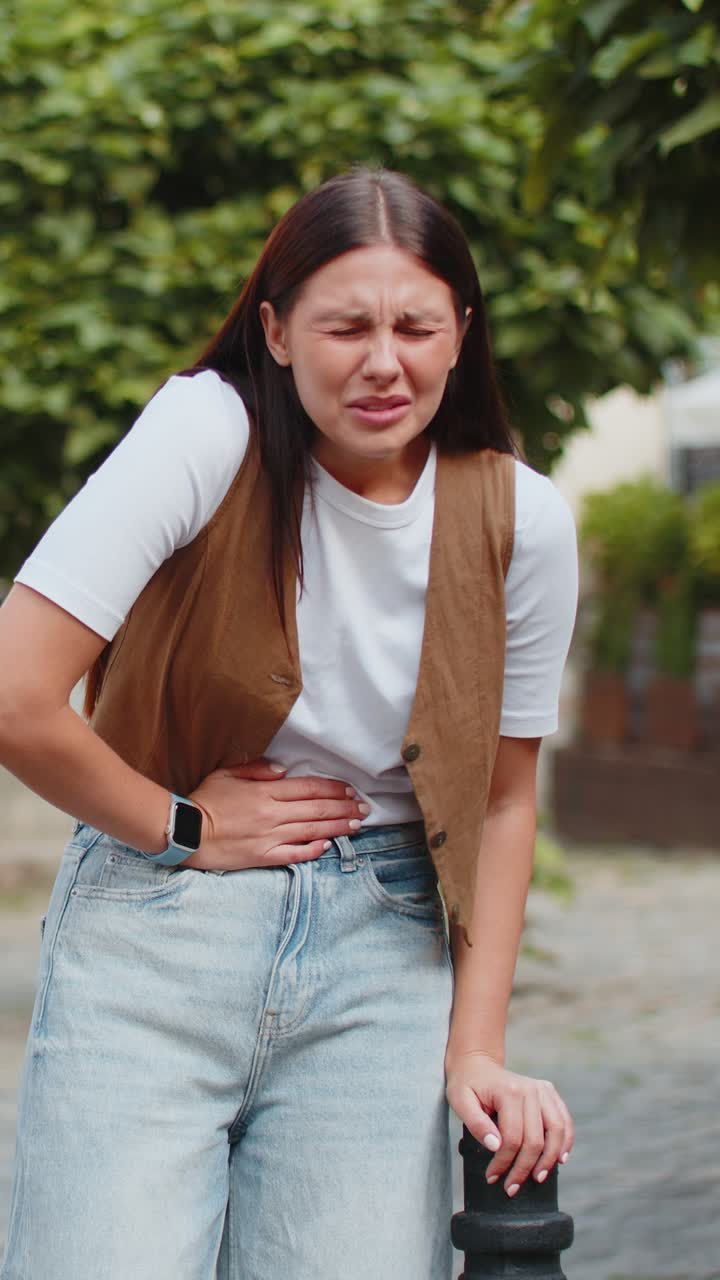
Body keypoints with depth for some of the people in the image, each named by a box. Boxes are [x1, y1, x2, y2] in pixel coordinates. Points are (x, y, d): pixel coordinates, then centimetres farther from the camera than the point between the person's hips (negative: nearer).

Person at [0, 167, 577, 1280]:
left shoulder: (521, 520, -2)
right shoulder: (208, 430, -14)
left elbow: (503, 798, 8)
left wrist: (477, 1052, 2)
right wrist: (186, 829, -8)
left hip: (380, 952, 3)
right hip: (156, 929, -3)